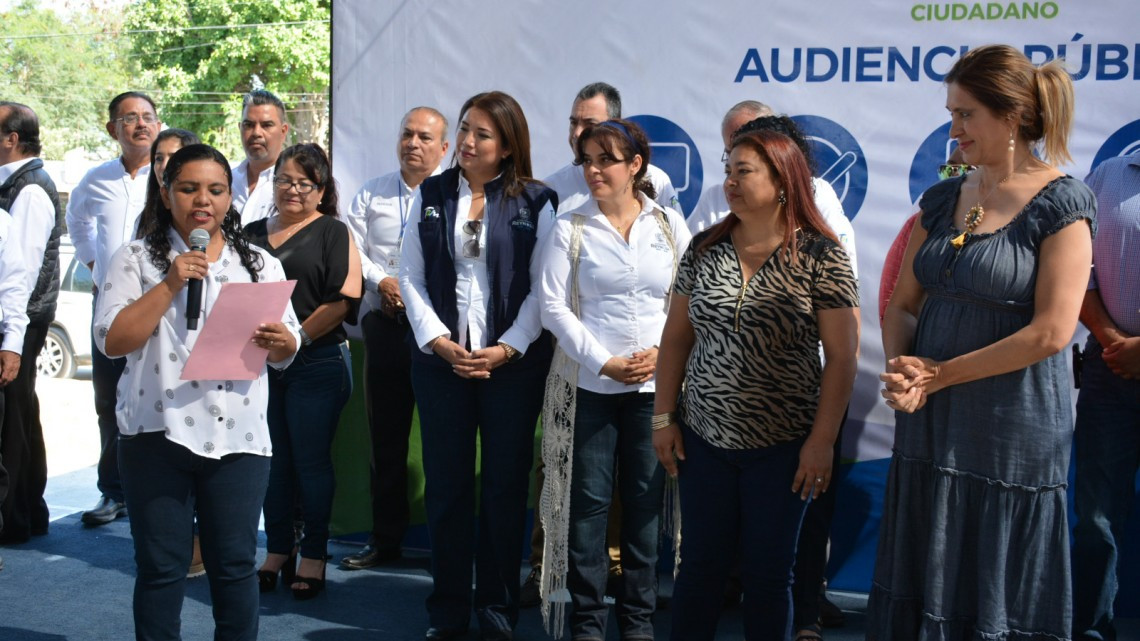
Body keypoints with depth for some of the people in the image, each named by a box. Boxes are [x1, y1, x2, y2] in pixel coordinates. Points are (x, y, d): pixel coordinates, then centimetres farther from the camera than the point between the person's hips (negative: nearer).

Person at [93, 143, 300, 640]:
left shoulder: (259, 264, 10)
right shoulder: (136, 259, 3)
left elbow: (286, 353, 10)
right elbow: (111, 340, -8)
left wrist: (279, 341, -14)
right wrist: (170, 284, -15)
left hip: (238, 437, 2)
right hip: (158, 433, -1)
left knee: (235, 563, 7)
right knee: (161, 565, 6)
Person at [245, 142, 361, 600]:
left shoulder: (332, 232, 0)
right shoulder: (253, 233, 15)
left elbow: (345, 300, -10)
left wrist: (297, 338, -15)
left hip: (317, 364, -4)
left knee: (311, 460, 0)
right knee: (272, 459, 10)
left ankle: (314, 555, 11)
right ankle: (277, 550, 21)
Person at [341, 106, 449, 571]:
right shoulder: (372, 195, 14)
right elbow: (352, 248, 9)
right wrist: (382, 281, -6)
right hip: (385, 324, 4)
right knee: (385, 436, 9)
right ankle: (385, 539, 19)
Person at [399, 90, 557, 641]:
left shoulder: (536, 202, 0)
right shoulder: (432, 195, 8)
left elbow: (542, 287, -4)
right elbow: (411, 276, 4)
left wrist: (506, 349, -13)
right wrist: (438, 341, -8)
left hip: (513, 363, -2)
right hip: (440, 360, 2)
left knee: (505, 487, 4)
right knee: (445, 486, 7)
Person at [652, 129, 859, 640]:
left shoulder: (820, 256, -9)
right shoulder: (705, 248, 3)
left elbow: (842, 355, -9)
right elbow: (677, 335, 8)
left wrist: (822, 440, -11)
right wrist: (663, 417, 5)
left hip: (782, 447, -3)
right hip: (703, 439, 3)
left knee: (768, 573, 10)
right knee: (700, 564, 11)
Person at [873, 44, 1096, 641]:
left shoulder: (1060, 204, -10)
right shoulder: (941, 200, 8)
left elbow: (1050, 332, -17)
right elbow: (902, 304, 10)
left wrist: (939, 374, -12)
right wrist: (902, 371, -10)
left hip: (1011, 434, -6)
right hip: (929, 430, 6)